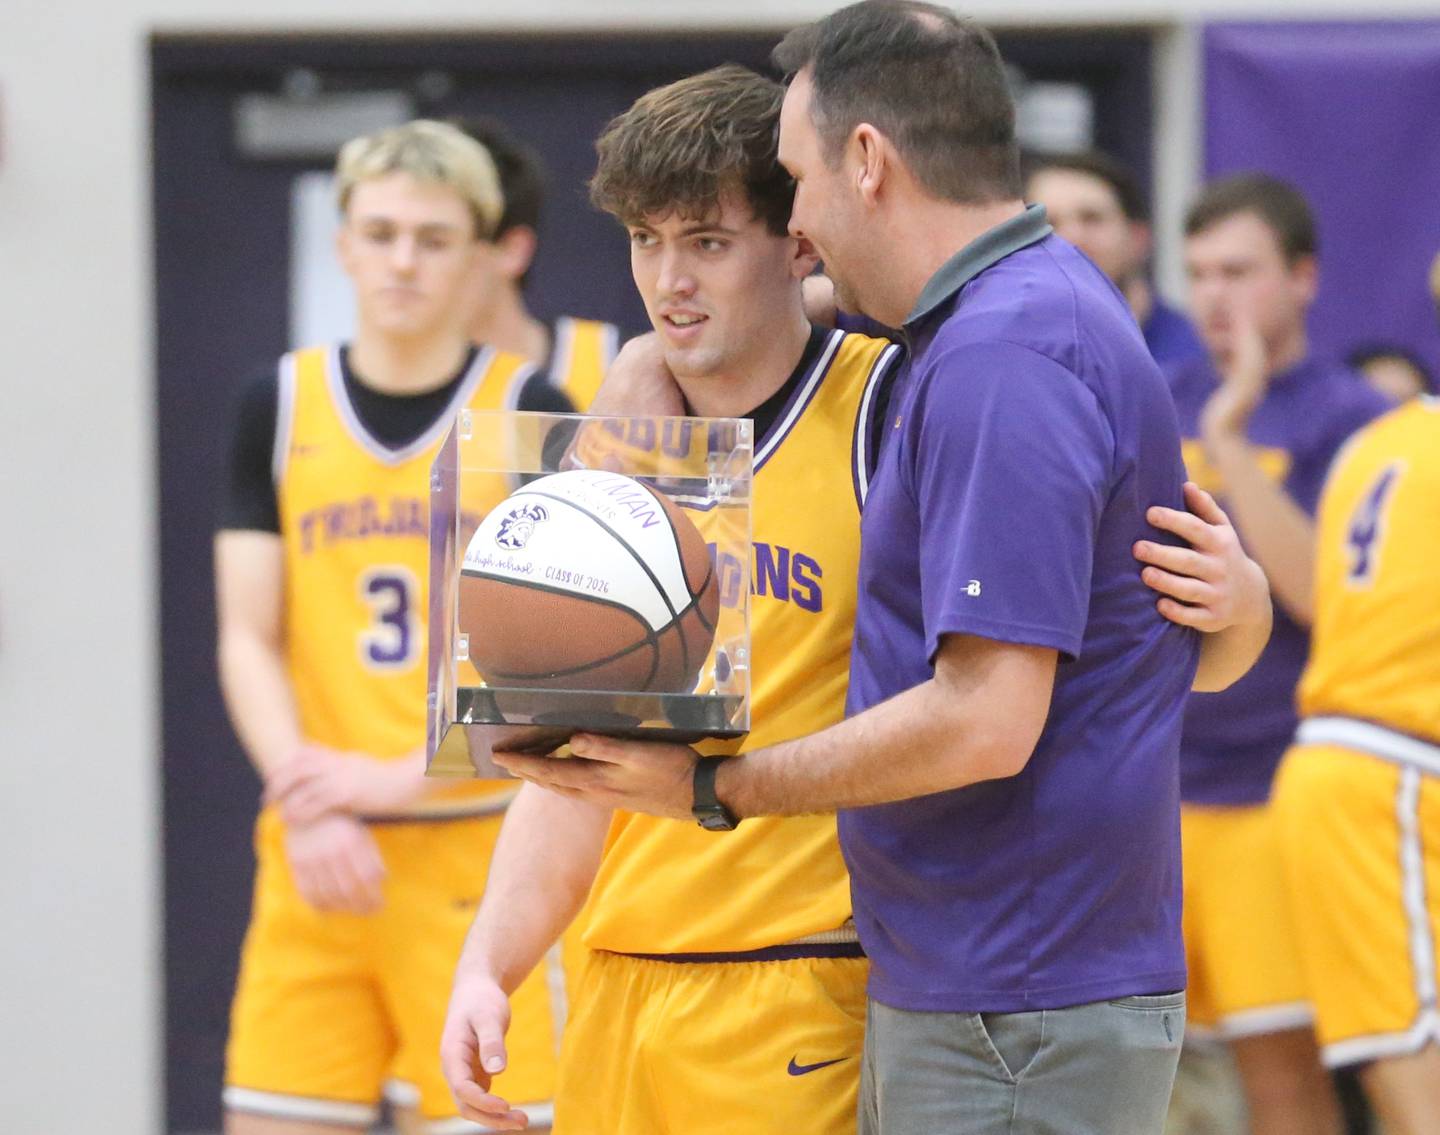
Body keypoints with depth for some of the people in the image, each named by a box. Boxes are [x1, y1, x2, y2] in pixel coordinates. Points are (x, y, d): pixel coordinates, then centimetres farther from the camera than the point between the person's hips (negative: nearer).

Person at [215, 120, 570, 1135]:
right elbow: (249, 641, 5)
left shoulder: (529, 412, 0)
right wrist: (307, 806, -10)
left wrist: (399, 777, -14)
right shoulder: (279, 408, 8)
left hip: (477, 849, -3)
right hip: (313, 855, 3)